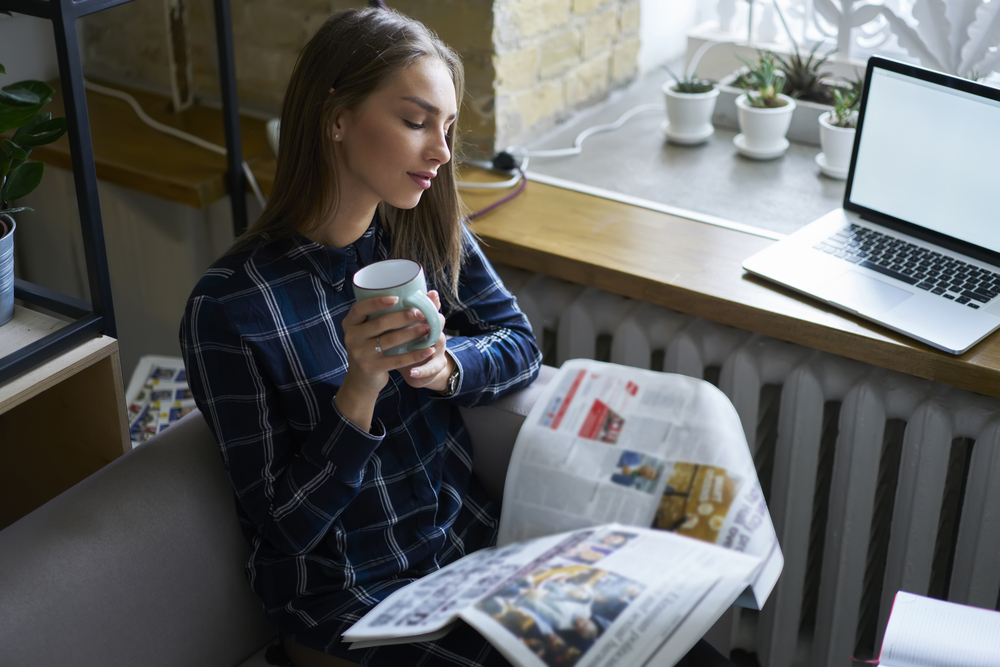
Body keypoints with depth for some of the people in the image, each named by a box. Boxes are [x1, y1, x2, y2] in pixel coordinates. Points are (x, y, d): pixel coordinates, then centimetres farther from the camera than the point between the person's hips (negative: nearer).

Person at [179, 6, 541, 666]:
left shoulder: (429, 232, -1)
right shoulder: (228, 308, -18)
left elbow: (520, 344, 4)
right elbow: (287, 524, -14)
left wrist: (446, 367, -17)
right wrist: (360, 389, -28)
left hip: (470, 538, 5)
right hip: (347, 597, -5)